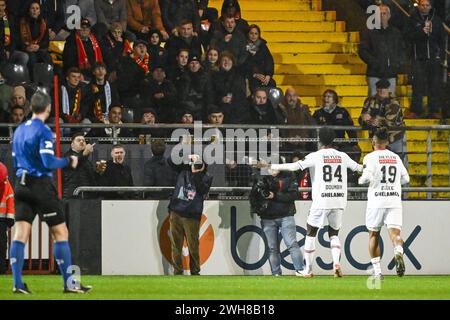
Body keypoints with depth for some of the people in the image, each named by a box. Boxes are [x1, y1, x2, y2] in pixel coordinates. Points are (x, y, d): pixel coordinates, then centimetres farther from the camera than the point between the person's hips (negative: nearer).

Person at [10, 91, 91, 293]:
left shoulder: (19, 131, 13)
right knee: (60, 232, 0)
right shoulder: (43, 131, -11)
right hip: (41, 185, -7)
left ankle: (17, 283, -5)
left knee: (20, 233, 1)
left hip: (22, 185, 7)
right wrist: (68, 162, -3)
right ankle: (69, 284, 0)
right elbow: (48, 162, -18)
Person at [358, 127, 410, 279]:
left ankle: (377, 271, 11)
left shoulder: (370, 158, -3)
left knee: (373, 235, 12)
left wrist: (361, 180, 6)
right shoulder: (396, 158, 12)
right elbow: (405, 178, 16)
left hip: (376, 201, -2)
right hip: (395, 200, 2)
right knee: (394, 232, -8)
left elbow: (367, 177, -15)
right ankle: (398, 252, -42)